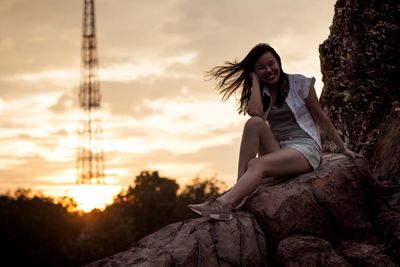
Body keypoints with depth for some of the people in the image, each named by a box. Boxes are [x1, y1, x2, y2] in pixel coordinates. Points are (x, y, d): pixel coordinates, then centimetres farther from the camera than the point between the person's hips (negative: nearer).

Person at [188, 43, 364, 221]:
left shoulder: (299, 83, 1)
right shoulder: (260, 93, 10)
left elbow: (321, 117, 7)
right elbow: (255, 113, -15)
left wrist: (343, 148, 9)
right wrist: (255, 80, -4)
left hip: (305, 148, -4)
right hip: (277, 151, 4)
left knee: (256, 164, -30)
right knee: (254, 122, -25)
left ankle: (224, 203, -52)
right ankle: (240, 188, -33)